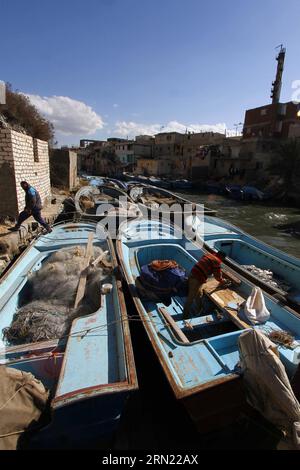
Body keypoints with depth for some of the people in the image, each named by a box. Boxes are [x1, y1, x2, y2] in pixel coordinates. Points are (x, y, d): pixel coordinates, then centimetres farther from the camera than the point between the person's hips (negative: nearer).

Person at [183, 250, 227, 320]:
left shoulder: (208, 255, 15)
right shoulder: (217, 262, -8)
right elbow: (218, 276, -2)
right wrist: (224, 281, 18)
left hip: (192, 275, 8)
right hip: (197, 280, -8)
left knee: (199, 295, 24)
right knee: (190, 298, 3)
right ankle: (185, 316, 14)